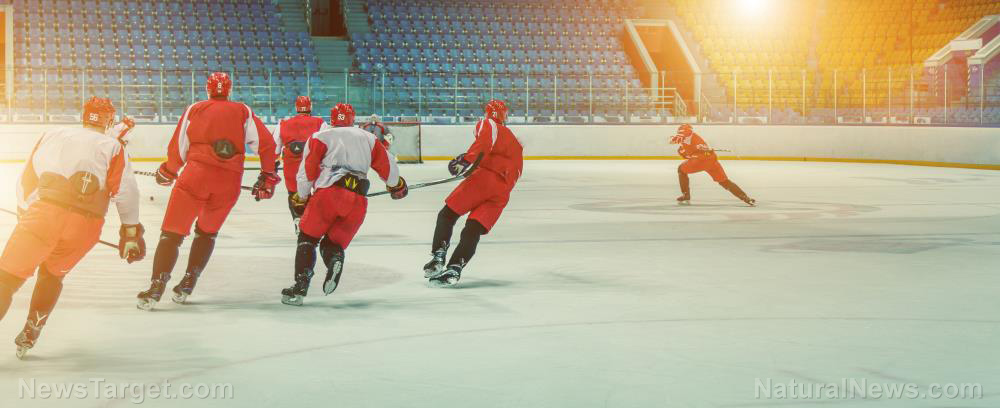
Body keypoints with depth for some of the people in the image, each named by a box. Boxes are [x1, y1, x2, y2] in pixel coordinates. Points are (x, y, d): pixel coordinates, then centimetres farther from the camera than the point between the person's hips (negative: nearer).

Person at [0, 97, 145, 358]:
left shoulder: (53, 135, 19)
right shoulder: (113, 146, 12)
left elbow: (27, 180, 20)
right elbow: (125, 190, 1)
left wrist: (25, 214, 34)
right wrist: (131, 231, 7)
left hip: (43, 212, 0)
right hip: (85, 227, 0)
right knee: (53, 274, 26)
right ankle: (29, 335, 24)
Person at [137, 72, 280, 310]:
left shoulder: (195, 110, 15)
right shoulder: (243, 112, 16)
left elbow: (178, 149, 14)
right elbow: (266, 143, 7)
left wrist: (167, 172, 32)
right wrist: (268, 177, 15)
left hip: (196, 174, -2)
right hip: (230, 183, 2)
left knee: (172, 232, 2)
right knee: (207, 231, 23)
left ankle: (156, 287, -13)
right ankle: (187, 284, 18)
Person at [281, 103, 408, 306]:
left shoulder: (320, 137, 13)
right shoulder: (368, 139, 22)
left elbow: (307, 171, 7)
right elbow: (387, 167, 22)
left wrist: (302, 198, 21)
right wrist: (396, 185, 42)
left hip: (329, 192, -3)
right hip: (358, 202, 3)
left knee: (307, 238, 10)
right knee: (334, 242, 16)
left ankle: (300, 287, -6)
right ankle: (335, 259, -21)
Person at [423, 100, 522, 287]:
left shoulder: (488, 124, 12)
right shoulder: (515, 142, 35)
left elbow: (485, 141, -11)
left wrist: (467, 159, -23)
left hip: (484, 178, -6)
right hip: (503, 192, 6)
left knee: (447, 215, 6)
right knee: (473, 231, 2)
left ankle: (438, 257, -9)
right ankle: (454, 269, -14)